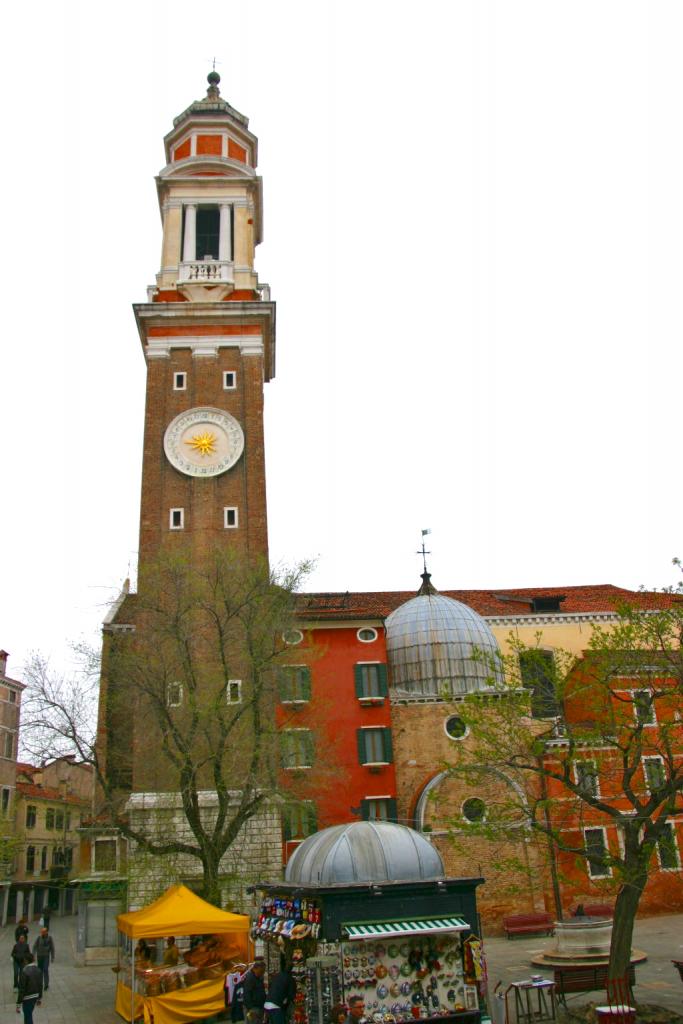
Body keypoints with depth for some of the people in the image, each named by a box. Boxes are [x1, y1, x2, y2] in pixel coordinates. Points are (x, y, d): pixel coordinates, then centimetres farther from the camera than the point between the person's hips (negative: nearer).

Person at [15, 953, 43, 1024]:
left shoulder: (24, 972, -24)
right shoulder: (38, 970, -2)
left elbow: (21, 990, -22)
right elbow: (40, 986, 7)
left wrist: (18, 1005, -15)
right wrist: (39, 998, 20)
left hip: (27, 998, -7)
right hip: (35, 996, 7)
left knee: (28, 1018, 5)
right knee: (28, 1015, 25)